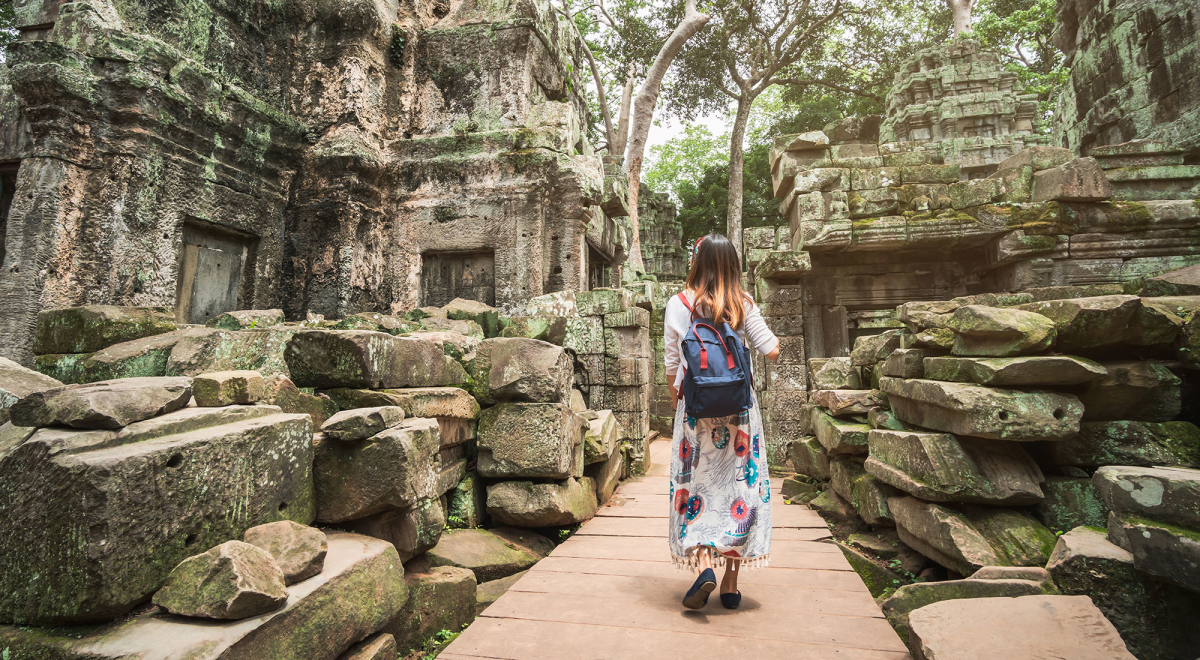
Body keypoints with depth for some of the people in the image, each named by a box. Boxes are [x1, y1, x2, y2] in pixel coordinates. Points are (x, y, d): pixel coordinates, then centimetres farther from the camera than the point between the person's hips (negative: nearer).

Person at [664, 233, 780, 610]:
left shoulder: (679, 304, -4)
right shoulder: (742, 305, -3)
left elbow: (672, 365, 0)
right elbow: (772, 351, -3)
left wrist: (676, 401, 16)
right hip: (738, 409, 1)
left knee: (694, 486, 10)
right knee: (739, 485, 9)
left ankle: (702, 565, -7)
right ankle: (731, 584, 17)